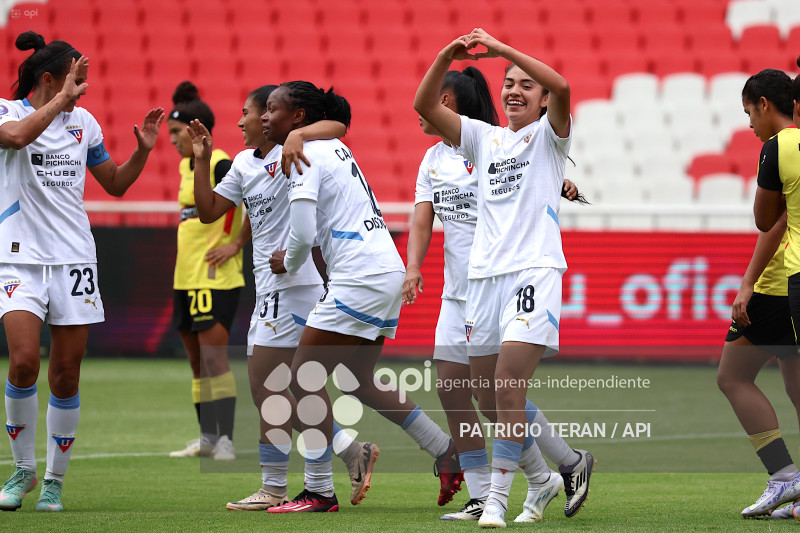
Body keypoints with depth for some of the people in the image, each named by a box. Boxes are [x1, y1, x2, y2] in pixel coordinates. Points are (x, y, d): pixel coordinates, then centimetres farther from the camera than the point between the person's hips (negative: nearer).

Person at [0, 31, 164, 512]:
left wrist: (143, 150, 5)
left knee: (66, 376, 2)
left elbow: (115, 184, 20)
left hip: (74, 258, 4)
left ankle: (54, 480, 14)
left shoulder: (83, 122, 11)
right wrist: (61, 98, -22)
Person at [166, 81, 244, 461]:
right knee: (197, 362, 11)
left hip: (215, 278, -9)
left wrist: (237, 244, -17)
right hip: (187, 278, 9)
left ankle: (226, 441, -12)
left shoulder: (220, 166, -13)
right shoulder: (187, 166, 15)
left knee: (213, 358, -13)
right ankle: (207, 438, 18)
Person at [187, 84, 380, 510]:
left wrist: (297, 135, -37)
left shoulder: (292, 153, -7)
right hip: (268, 287, 10)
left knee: (268, 385, -11)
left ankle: (274, 488, -6)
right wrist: (202, 160, 9)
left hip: (294, 281, -10)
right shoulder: (244, 163, 17)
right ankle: (353, 451, 14)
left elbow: (337, 128, -22)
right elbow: (208, 211, 17)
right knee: (266, 388, 9)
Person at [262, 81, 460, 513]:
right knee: (359, 381, 19)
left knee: (305, 377, -5)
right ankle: (447, 450, 20)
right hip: (386, 271, 10)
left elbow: (303, 234, -19)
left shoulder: (305, 157, -11)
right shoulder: (334, 148, 18)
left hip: (359, 279, -10)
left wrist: (288, 263, 1)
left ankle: (318, 491, -4)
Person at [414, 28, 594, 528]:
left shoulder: (549, 135, 5)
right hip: (483, 274, 6)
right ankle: (569, 462, 25)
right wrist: (446, 57, -6)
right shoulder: (484, 138, 18)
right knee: (490, 398, 7)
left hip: (534, 270, -6)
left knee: (509, 389, -17)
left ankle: (498, 499, -14)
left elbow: (561, 87, -16)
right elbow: (426, 106, 8)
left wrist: (501, 47, -17)